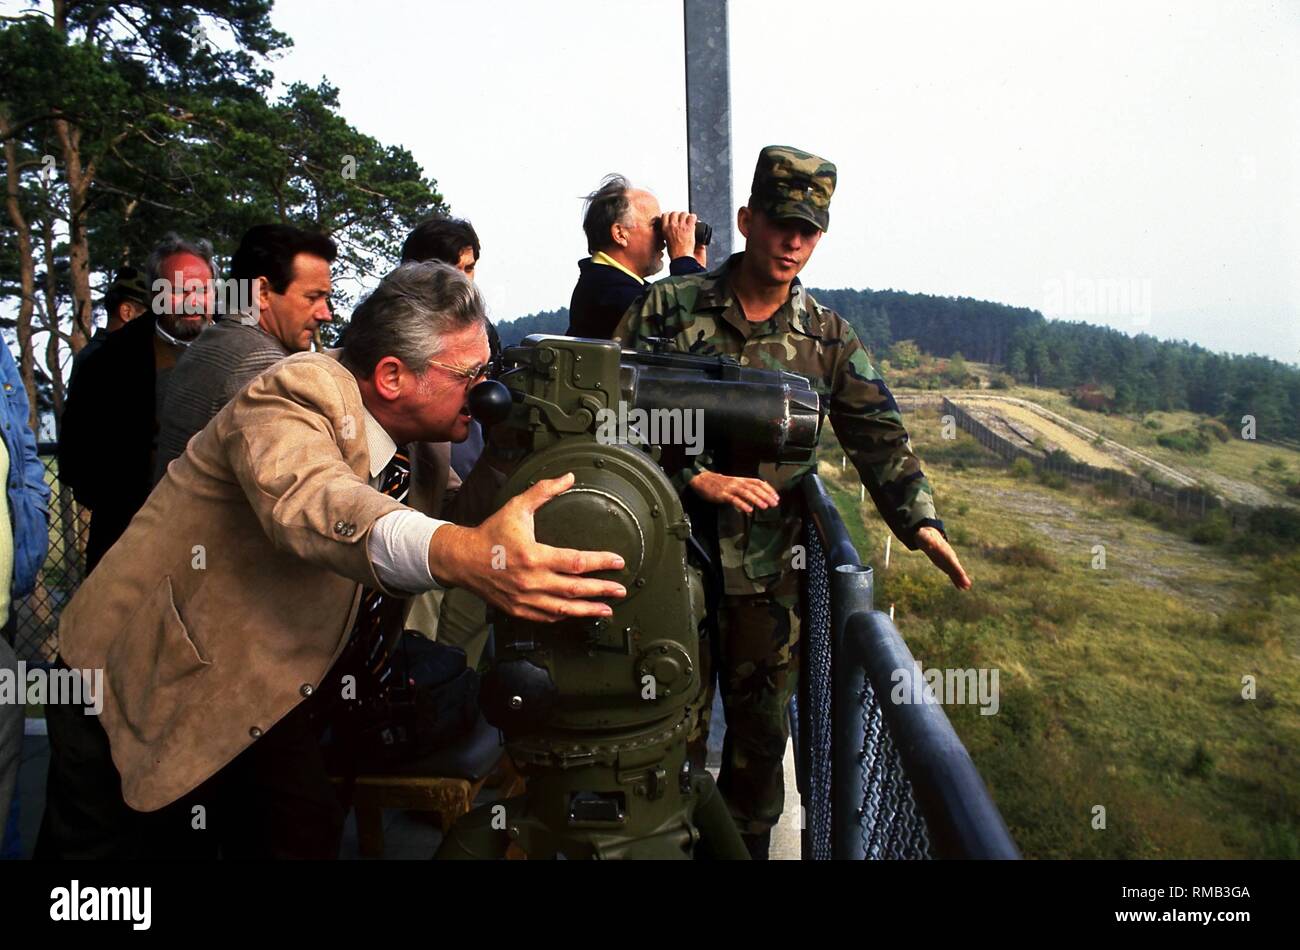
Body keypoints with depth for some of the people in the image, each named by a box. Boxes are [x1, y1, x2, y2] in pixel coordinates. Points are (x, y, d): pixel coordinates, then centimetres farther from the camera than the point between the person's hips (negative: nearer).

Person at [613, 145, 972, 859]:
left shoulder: (829, 337, 4)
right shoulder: (668, 309, -4)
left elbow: (878, 434, 2)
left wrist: (920, 520, -12)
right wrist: (697, 477, -20)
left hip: (771, 570, 3)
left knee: (762, 727, 17)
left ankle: (746, 840, 41)